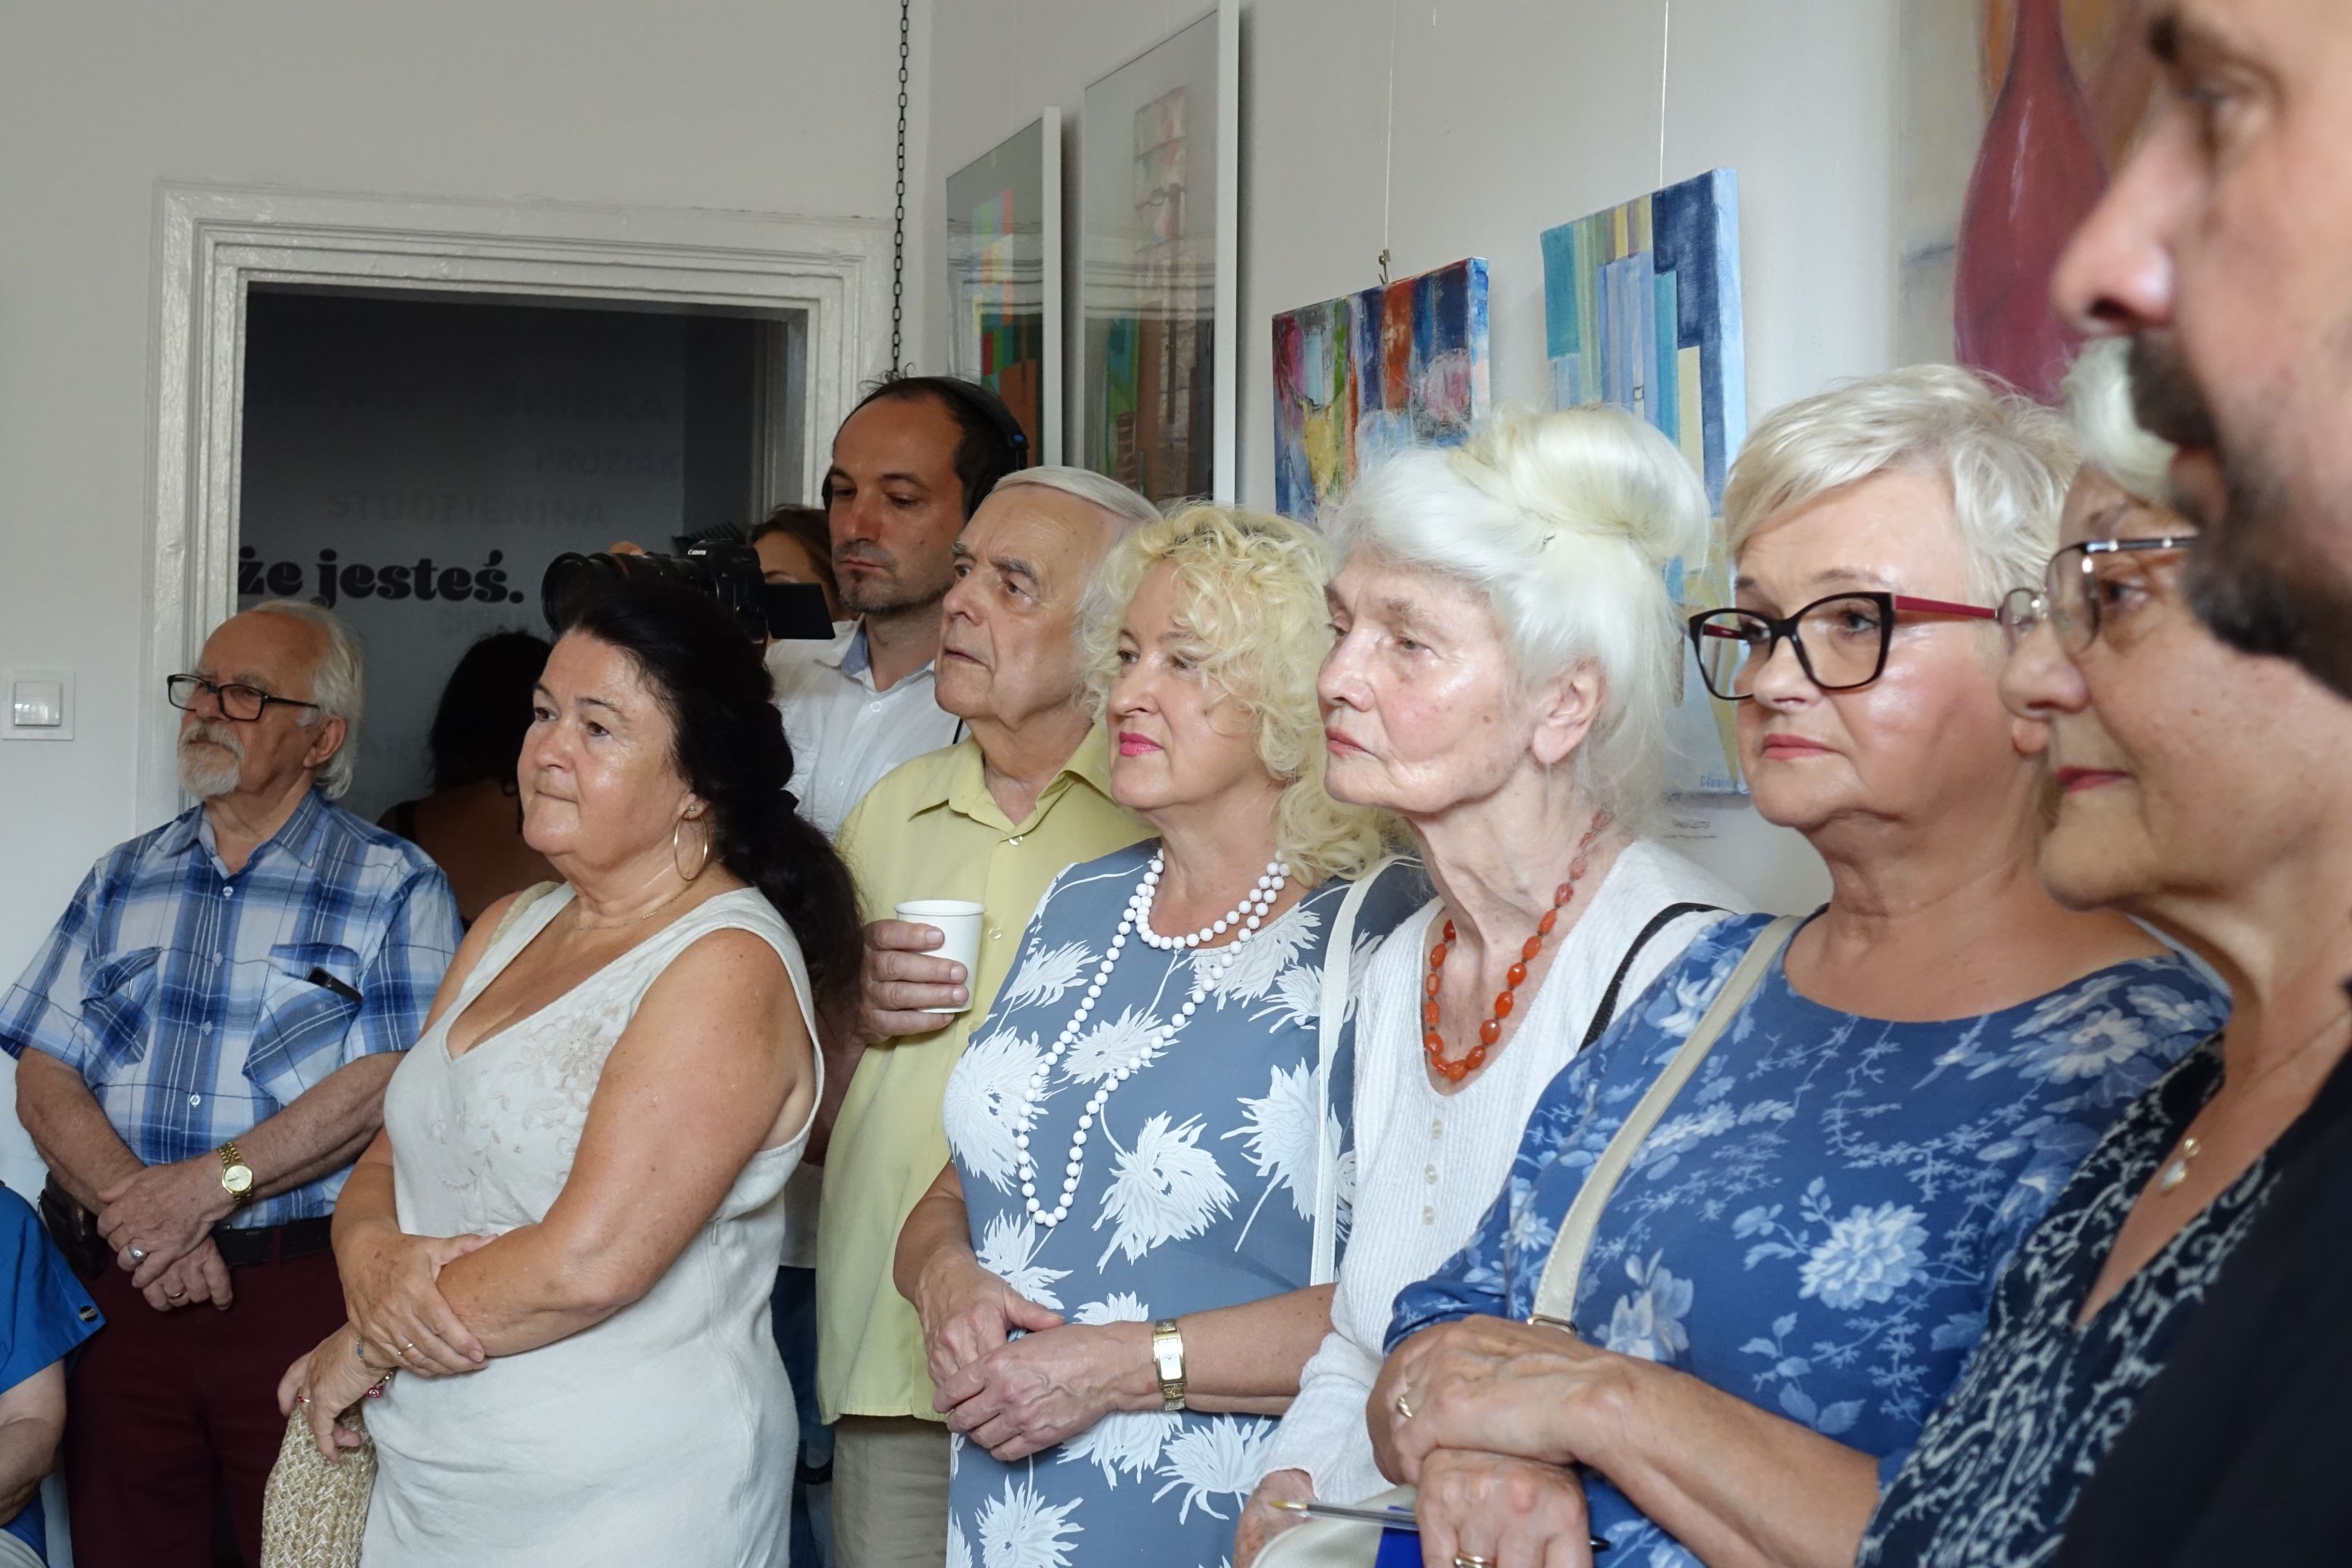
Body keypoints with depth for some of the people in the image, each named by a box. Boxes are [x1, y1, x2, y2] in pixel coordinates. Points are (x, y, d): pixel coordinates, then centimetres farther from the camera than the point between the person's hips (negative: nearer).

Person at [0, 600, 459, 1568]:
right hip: (116, 1279, 4)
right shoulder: (125, 879, 13)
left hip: (302, 1292, -4)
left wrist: (212, 1184, -19)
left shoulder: (397, 888, 0)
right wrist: (138, 1212, -12)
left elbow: (388, 1082, -12)